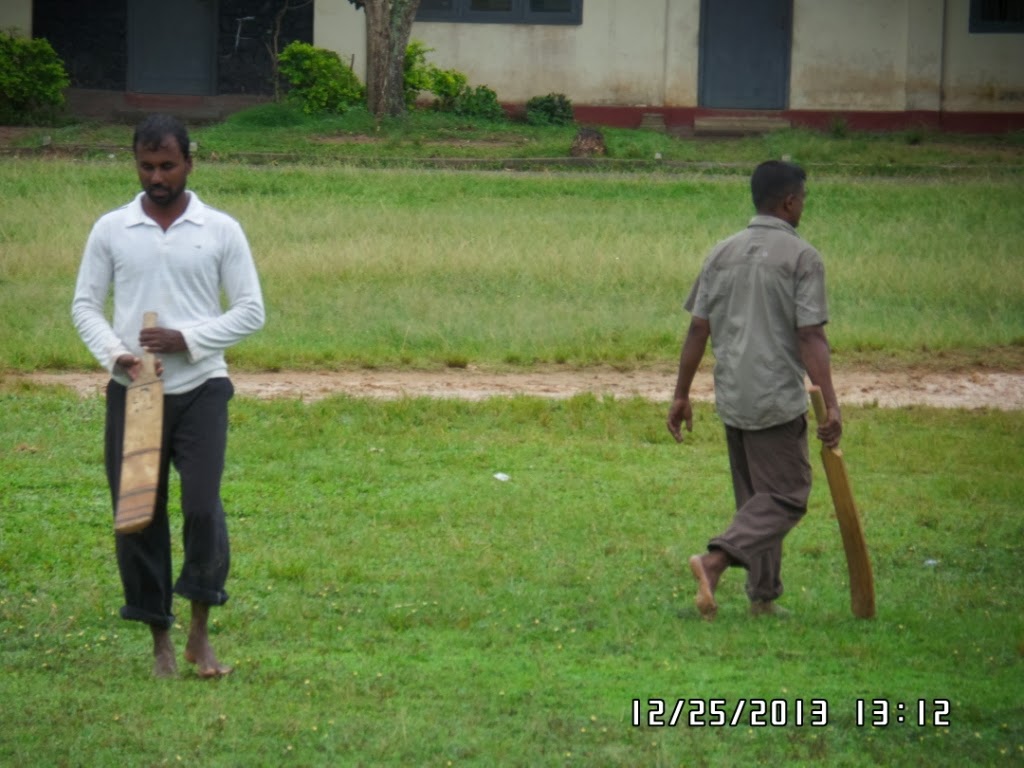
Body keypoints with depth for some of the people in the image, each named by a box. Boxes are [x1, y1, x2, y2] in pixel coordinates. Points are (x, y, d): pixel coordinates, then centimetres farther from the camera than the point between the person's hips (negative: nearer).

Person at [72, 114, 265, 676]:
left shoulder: (220, 231, 2)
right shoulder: (111, 230, 5)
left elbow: (250, 310, 2)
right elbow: (85, 304, 8)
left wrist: (188, 339, -11)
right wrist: (114, 353, -11)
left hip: (201, 388, -2)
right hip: (131, 392, 2)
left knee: (202, 505, -14)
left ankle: (200, 633, 1)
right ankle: (160, 640, 14)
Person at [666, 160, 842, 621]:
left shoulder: (722, 254, 8)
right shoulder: (802, 258, -8)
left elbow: (698, 329, 7)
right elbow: (811, 337, -14)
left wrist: (681, 395, 13)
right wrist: (831, 405, -16)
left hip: (731, 398, 6)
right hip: (779, 400, -6)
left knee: (755, 497, 15)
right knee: (786, 496, -2)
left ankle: (764, 598, 14)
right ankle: (716, 558, -22)